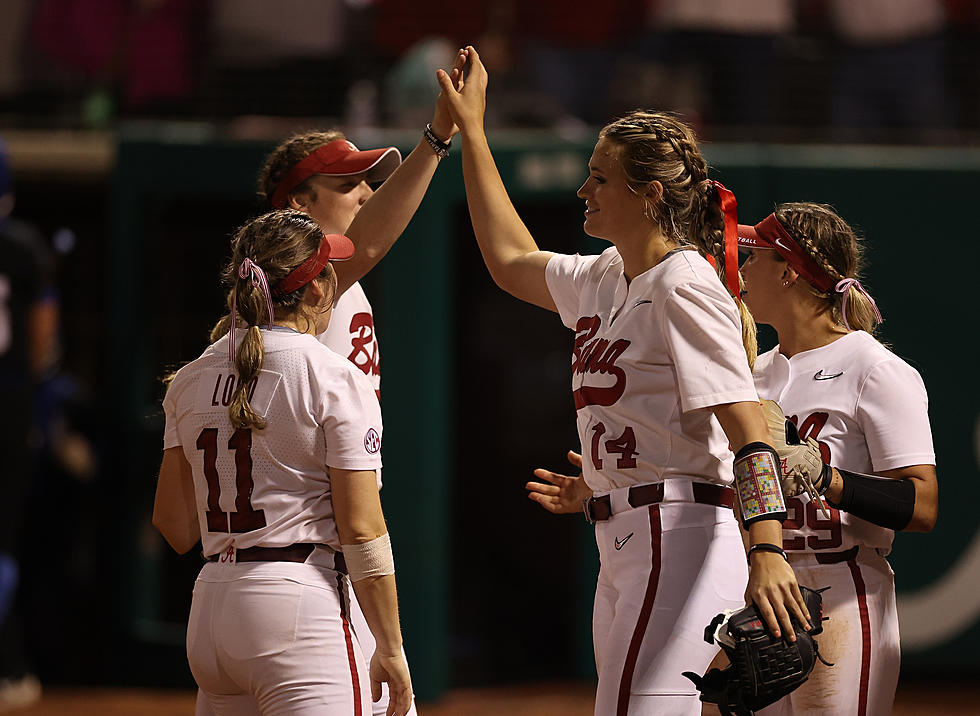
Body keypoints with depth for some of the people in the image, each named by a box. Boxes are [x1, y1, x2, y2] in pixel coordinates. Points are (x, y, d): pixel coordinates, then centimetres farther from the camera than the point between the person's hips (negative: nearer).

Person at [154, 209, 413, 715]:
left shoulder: (191, 378, 12)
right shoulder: (334, 380, -6)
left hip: (207, 611, 7)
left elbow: (173, 525, 13)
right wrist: (390, 649, -4)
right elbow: (361, 529, -9)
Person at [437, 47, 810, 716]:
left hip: (681, 539, -10)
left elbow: (749, 431, -19)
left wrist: (766, 551, -31)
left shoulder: (684, 285, -12)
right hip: (624, 554, 10)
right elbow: (511, 259, 35)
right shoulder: (606, 279, 15)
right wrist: (469, 131, 33)